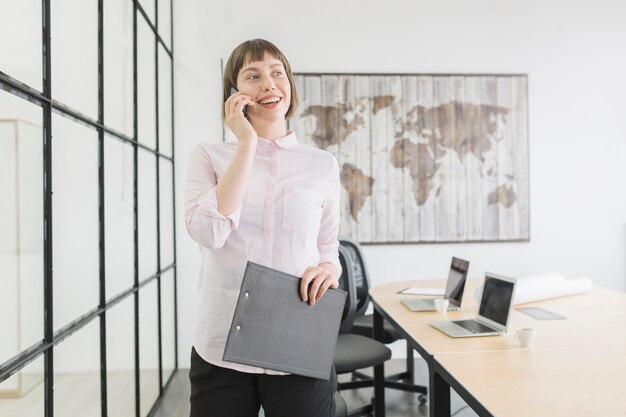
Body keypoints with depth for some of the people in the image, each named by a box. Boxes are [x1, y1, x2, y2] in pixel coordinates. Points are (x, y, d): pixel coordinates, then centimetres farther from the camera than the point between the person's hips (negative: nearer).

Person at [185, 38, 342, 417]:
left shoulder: (322, 165, 4)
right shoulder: (208, 156, 1)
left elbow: (328, 249, 11)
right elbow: (208, 232, -16)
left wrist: (328, 269, -12)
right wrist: (246, 143, -13)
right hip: (221, 351, 0)